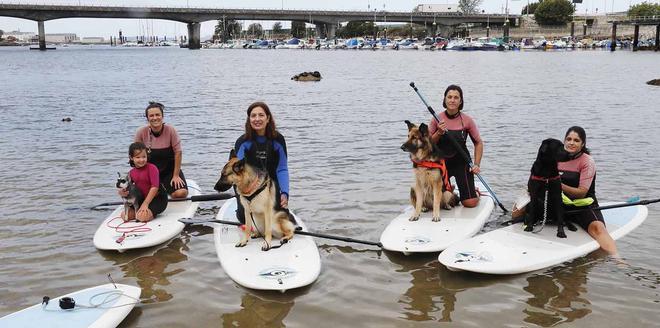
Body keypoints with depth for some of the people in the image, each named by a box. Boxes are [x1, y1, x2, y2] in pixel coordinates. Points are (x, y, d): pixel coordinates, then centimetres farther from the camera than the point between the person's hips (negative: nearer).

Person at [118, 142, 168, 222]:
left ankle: (152, 213, 2)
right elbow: (127, 188, 9)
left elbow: (155, 187, -22)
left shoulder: (151, 168, -15)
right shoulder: (132, 173, 5)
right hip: (142, 199, 7)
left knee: (142, 217, -29)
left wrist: (145, 204, -23)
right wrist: (122, 192, -18)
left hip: (158, 198, -7)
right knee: (125, 215, -9)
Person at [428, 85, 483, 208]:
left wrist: (476, 164, -6)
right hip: (441, 162, 1)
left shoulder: (467, 120, -8)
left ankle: (475, 191, 29)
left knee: (470, 203, -7)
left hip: (461, 162, -1)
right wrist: (439, 133, -20)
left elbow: (478, 143, 3)